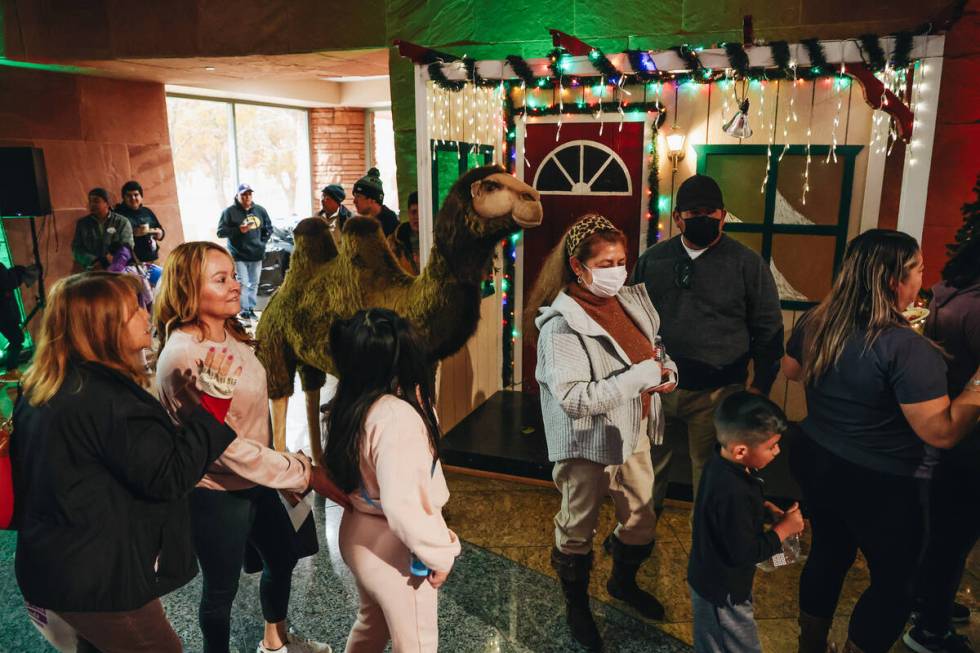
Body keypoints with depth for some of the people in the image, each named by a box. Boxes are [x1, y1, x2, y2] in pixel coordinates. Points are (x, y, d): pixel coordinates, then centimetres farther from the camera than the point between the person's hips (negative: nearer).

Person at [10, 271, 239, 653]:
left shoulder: (42, 389, 3)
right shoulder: (110, 400, -26)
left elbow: (25, 461, 16)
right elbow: (171, 476, -25)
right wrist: (211, 402, -25)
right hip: (102, 577, -9)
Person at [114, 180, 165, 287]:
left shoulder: (147, 212, 17)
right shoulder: (119, 214, 0)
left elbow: (161, 232, 22)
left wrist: (159, 233, -1)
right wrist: (133, 233, -22)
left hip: (150, 259, 6)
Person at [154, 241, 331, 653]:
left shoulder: (229, 335, -1)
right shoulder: (183, 356, -27)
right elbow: (225, 445, -28)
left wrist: (290, 467, 11)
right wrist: (302, 473, -24)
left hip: (253, 480, 9)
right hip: (216, 494, -9)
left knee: (283, 556, 25)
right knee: (222, 588, 14)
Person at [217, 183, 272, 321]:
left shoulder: (260, 210, 6)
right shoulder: (229, 211, -7)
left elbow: (268, 228, 17)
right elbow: (221, 232, -8)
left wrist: (262, 242, 5)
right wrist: (238, 230, -20)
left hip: (256, 254, 4)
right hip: (239, 255, -4)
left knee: (254, 283, 10)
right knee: (243, 283, -7)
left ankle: (251, 308, 21)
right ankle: (244, 310, 3)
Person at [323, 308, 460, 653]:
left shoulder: (353, 403, -5)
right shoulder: (396, 416, -31)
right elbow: (401, 505, -35)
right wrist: (441, 553, -22)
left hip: (360, 534, 8)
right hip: (393, 547, -8)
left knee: (371, 623, 31)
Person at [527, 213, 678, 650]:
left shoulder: (630, 300, -1)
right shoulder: (562, 324, -23)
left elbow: (653, 350, 15)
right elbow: (575, 399, -30)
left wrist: (666, 370, -9)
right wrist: (642, 376, -28)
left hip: (633, 434, 7)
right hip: (588, 446, -7)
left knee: (641, 520, 23)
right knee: (578, 530, 15)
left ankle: (623, 582, 53)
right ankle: (577, 606, 40)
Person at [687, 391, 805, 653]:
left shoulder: (721, 462, -8)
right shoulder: (732, 493, -38)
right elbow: (746, 552, -28)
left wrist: (768, 509, -1)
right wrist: (784, 529, -17)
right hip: (722, 592, -8)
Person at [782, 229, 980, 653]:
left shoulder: (814, 324, -5)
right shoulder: (905, 347, -27)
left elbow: (790, 370, 14)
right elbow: (942, 433, -26)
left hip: (816, 463, 7)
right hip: (882, 486, -7)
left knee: (828, 554, 25)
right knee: (896, 584, 15)